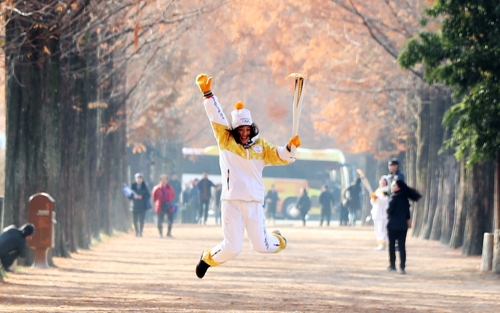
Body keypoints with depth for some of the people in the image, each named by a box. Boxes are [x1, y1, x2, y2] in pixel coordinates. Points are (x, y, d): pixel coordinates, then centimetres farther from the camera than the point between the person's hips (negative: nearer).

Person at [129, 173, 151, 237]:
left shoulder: (144, 187, 3)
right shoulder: (133, 186, 4)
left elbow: (148, 196, 1)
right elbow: (129, 196, 4)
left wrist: (142, 197, -14)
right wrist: (134, 196, -16)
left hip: (142, 206, -1)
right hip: (135, 206, 1)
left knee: (141, 220, -9)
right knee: (135, 220, 4)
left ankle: (140, 232, -2)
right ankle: (136, 232, 19)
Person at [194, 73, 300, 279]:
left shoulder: (260, 147, 10)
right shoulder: (226, 142, 5)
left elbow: (282, 157, 4)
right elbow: (216, 116, -3)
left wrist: (291, 147, -17)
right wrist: (207, 93, -13)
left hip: (254, 203, 2)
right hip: (231, 202, -2)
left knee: (261, 246, 5)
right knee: (232, 248, -6)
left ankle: (277, 240, 42)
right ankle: (208, 258, 26)